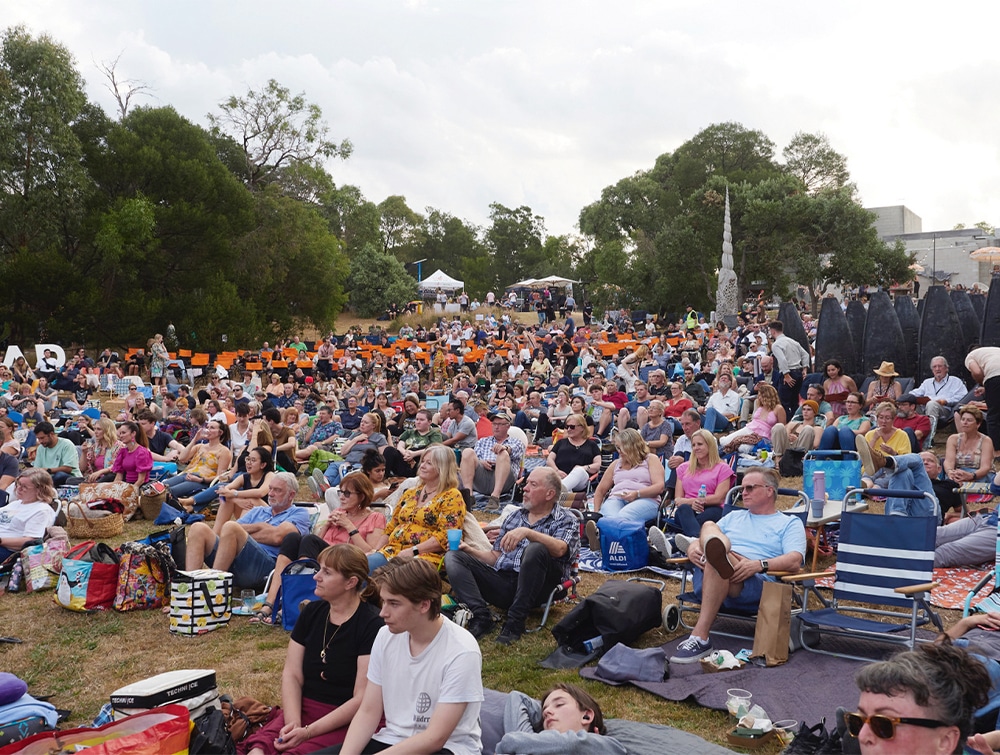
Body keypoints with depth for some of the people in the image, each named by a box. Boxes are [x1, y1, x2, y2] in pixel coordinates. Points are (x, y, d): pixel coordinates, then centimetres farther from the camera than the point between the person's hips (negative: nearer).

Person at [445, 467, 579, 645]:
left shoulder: (566, 521, 6)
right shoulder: (514, 517, 23)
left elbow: (560, 549, -18)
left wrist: (527, 532, -30)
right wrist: (470, 550, 5)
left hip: (533, 588, -6)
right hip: (502, 581, 6)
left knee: (536, 549, -35)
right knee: (453, 557, -6)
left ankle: (515, 622, -26)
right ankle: (481, 617, -25)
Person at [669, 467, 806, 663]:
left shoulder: (790, 523, 19)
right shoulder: (734, 516, 35)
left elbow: (794, 561, 0)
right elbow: (698, 542, 27)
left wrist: (759, 564, -19)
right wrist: (693, 547, 0)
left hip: (756, 584, -4)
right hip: (707, 580, 5)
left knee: (717, 560, -38)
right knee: (709, 527, -22)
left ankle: (699, 638, -44)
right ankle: (714, 551, -55)